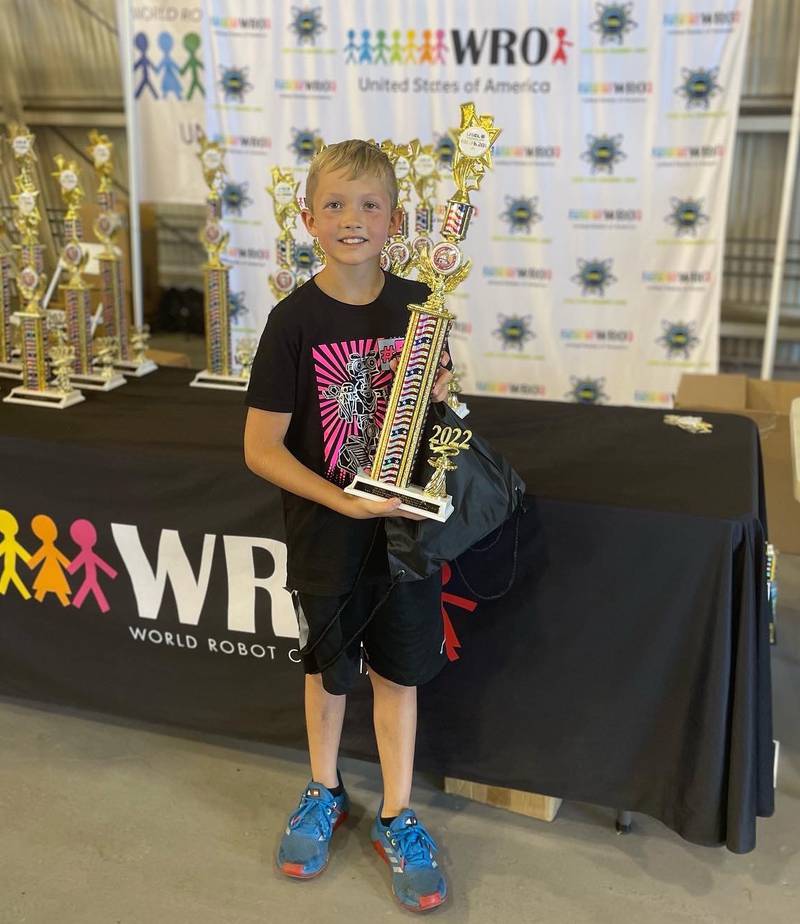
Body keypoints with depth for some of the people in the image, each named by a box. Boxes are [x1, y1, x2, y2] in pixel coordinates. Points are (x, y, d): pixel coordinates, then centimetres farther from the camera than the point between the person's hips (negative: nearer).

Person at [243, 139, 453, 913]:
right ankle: (323, 792, 42)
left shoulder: (417, 305, -5)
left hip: (402, 526, 2)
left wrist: (438, 394, -12)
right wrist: (346, 501, -22)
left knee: (398, 669, 12)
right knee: (328, 666, 16)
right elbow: (261, 448, -14)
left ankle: (396, 818, 31)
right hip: (325, 531, -2)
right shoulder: (294, 320, -14)